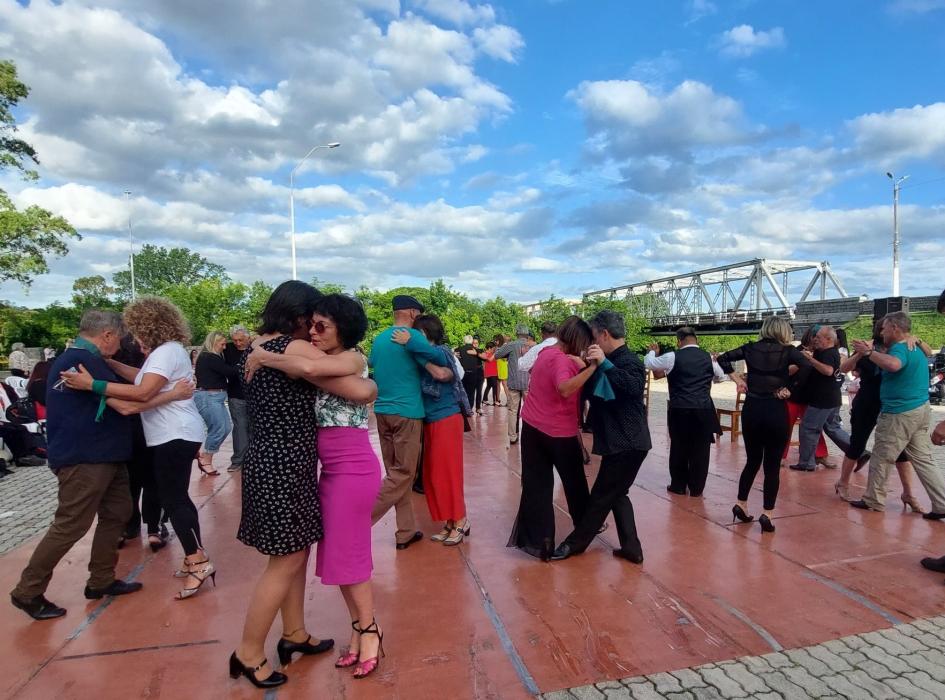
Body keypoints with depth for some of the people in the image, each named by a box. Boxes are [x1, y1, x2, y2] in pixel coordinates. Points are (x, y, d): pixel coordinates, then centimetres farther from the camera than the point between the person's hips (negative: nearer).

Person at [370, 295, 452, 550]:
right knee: (403, 473, -1)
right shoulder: (412, 336, -10)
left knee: (396, 471, 12)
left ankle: (406, 532, 17)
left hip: (382, 411, 8)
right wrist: (450, 364, 4)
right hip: (406, 412, -8)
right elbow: (439, 358, -16)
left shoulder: (379, 339, 13)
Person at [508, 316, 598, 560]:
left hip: (532, 427, 6)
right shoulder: (561, 359, -20)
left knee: (536, 485, 9)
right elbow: (565, 389, -39)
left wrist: (585, 365, 3)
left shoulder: (546, 352, 6)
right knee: (574, 481, 17)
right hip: (559, 432, -6)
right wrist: (593, 366, -46)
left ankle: (534, 539, 10)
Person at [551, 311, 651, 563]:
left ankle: (575, 543, 17)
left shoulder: (629, 361, -16)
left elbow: (633, 387, -37)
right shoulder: (613, 361, 13)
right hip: (620, 442, 10)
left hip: (627, 443, -10)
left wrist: (604, 363, -38)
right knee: (616, 495, 17)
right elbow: (592, 392, 20)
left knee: (601, 496, 4)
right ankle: (631, 547, 24)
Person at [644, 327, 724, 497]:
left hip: (680, 410, -2)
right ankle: (696, 488, 18)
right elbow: (722, 376, 24)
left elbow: (648, 363, 7)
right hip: (704, 409, 2)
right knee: (700, 450, 10)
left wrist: (652, 351, 26)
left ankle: (678, 486, 21)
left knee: (679, 448, 11)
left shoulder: (673, 357, -5)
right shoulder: (709, 357, 6)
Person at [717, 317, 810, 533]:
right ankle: (767, 514, 6)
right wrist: (789, 389, -7)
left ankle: (741, 504, 19)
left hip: (751, 409, 3)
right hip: (776, 411, -3)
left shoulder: (751, 348, 4)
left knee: (752, 461, 18)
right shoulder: (788, 351, -4)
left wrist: (737, 379, 6)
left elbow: (722, 358, 4)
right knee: (772, 465, 6)